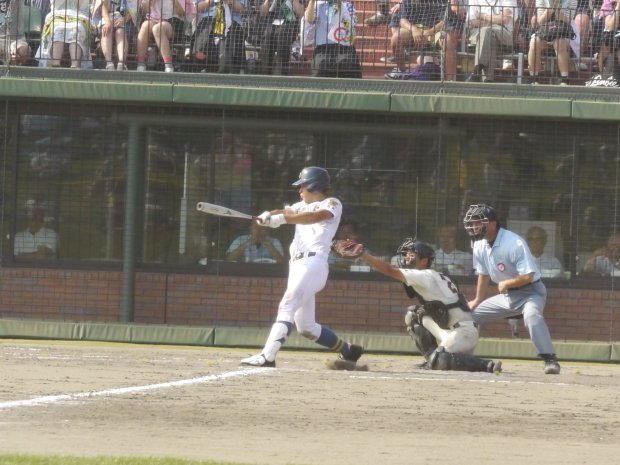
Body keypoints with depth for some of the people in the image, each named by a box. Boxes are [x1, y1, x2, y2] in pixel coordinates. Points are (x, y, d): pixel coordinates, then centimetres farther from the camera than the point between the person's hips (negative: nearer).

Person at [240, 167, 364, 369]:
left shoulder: (332, 204, 1)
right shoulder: (304, 206, 25)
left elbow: (316, 216, -20)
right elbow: (286, 212, 9)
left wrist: (280, 219, -28)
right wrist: (269, 215, -15)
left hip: (313, 264, -9)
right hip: (298, 266, 9)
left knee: (286, 307, -23)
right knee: (305, 326, 11)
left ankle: (267, 357, -35)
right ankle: (348, 351, 25)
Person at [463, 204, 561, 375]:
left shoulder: (514, 244, -25)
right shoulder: (479, 246, -2)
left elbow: (528, 277, -28)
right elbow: (483, 275, 15)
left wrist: (506, 283, -16)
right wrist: (477, 301, 21)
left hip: (530, 291, -8)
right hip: (506, 295, 8)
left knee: (531, 315, -39)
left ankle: (550, 359, -41)